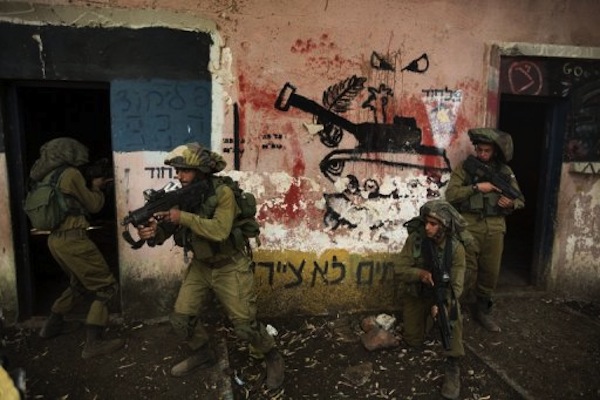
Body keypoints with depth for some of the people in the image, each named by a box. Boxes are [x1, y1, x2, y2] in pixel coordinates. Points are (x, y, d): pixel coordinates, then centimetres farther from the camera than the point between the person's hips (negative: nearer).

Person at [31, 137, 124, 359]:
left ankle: (53, 324, 39)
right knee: (106, 286, -4)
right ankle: (93, 343, -6)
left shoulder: (49, 177, 14)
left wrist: (91, 187, 17)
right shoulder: (71, 174, -12)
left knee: (80, 283, 28)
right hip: (72, 239, -9)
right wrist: (96, 188, 12)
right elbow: (93, 205, -5)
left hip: (56, 239, 10)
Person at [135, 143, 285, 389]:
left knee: (245, 325, -2)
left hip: (230, 268, -6)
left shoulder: (223, 193, -21)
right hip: (201, 267, 6)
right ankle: (203, 354, 32)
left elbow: (220, 231, -34)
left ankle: (273, 357, 25)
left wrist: (184, 217, -34)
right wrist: (152, 232, -29)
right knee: (181, 318, 5)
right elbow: (164, 231, -6)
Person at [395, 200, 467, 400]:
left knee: (452, 310, -34)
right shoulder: (415, 238, -19)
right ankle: (425, 319, 32)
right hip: (415, 295, 1)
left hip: (441, 294, -1)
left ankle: (452, 365, -25)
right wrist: (420, 273, -35)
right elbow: (400, 270, -16)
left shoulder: (456, 248, -19)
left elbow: (456, 285, -20)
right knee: (414, 342, 0)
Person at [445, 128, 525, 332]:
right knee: (466, 273, -4)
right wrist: (477, 187, -16)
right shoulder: (464, 168, 1)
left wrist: (511, 203, -7)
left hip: (495, 228, 4)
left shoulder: (505, 171, 11)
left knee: (491, 272, 10)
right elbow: (451, 194, -11)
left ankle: (482, 311, 27)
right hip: (469, 226, -4)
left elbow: (520, 200, 16)